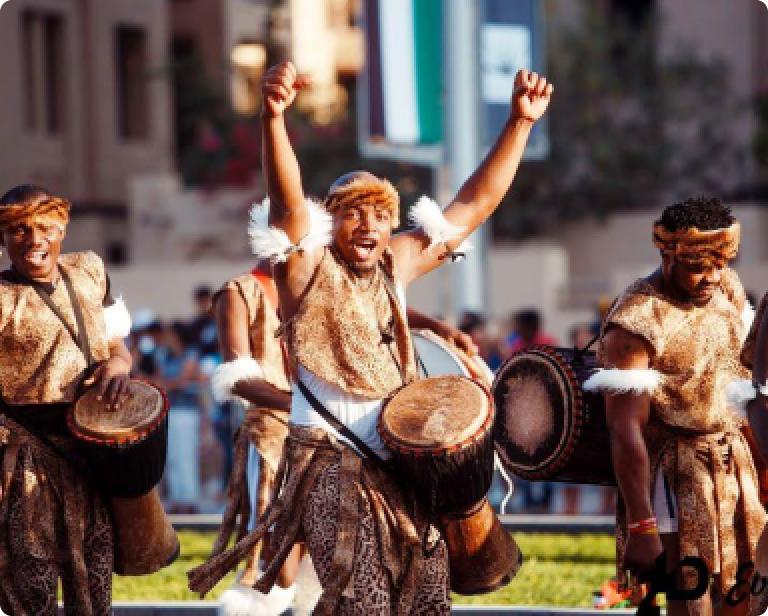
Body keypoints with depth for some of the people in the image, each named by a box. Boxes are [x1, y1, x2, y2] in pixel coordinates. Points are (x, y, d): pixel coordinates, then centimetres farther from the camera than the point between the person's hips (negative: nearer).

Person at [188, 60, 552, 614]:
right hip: (329, 455, -6)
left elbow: (474, 204, 11)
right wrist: (274, 116, -41)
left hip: (399, 453, 6)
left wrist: (519, 123, 2)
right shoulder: (308, 266, -4)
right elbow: (288, 198, -23)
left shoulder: (397, 262, 11)